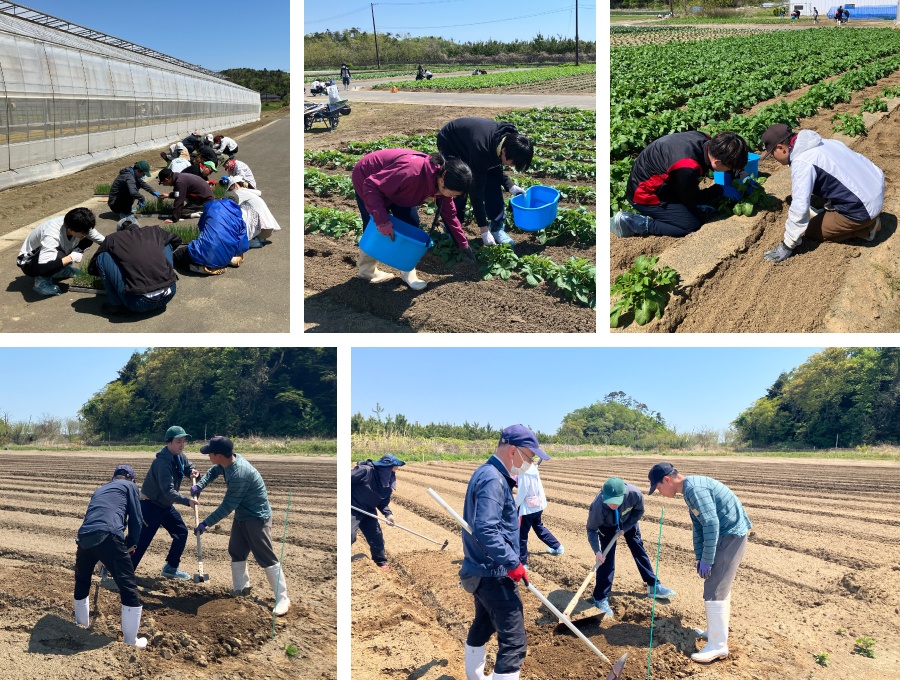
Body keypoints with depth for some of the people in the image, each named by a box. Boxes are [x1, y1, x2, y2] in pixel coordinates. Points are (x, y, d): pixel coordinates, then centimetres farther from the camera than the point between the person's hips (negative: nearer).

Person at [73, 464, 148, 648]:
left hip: (84, 537, 6)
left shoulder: (100, 490, 36)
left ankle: (82, 622, 48)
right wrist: (131, 543, 25)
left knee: (82, 582, 31)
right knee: (128, 588, 3)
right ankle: (131, 640, 5)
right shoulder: (130, 486, 19)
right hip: (108, 537, -6)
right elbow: (136, 519, 10)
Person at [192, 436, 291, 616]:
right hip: (242, 515, 10)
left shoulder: (238, 474, -34)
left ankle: (282, 598, -4)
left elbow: (227, 506, -26)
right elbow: (214, 471, 16)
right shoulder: (230, 460, -8)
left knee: (266, 558, -8)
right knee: (236, 552, 18)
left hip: (257, 518, -10)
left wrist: (206, 523, -18)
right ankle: (241, 587, 33)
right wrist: (200, 485, -1)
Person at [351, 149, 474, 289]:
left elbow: (449, 214, 0)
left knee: (410, 224, -2)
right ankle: (367, 271, 17)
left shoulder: (442, 182, -17)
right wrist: (382, 220, -42)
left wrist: (463, 244, 4)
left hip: (393, 186, 7)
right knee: (376, 231, -5)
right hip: (365, 179, -7)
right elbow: (371, 186, -38)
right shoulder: (411, 171, -43)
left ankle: (408, 273, 9)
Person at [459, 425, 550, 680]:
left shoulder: (486, 473, 10)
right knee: (513, 642, -11)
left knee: (482, 626, 27)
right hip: (494, 575, -11)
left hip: (481, 571, 11)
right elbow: (485, 530, -31)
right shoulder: (493, 480, -22)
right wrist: (513, 562, -28)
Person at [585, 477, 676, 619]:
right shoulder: (598, 506, -44)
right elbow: (592, 529, -27)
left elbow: (639, 512, -16)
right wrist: (597, 551, -39)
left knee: (639, 550, 10)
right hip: (607, 526, -2)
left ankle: (653, 586, 26)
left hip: (628, 521, 3)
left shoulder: (635, 494, -40)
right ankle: (600, 599, 1)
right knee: (606, 559, -9)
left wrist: (624, 529, -21)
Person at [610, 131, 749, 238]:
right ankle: (632, 222, -8)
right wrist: (721, 191, -9)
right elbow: (691, 199, -17)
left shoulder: (706, 141, -14)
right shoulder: (687, 169, -37)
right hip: (645, 194, -9)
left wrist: (739, 172, 5)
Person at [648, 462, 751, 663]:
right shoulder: (690, 490, 12)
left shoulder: (694, 488, -21)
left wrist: (707, 560, -20)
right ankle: (716, 631, 33)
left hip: (731, 535, -10)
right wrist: (699, 557, 11)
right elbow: (699, 525, 16)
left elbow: (711, 523, -25)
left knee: (714, 590, -8)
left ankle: (718, 645, -3)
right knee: (719, 585, 21)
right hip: (726, 534, 10)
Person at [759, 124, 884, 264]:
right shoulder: (819, 143, 8)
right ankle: (867, 222, 15)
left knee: (811, 231, 5)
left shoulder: (801, 162, -21)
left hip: (863, 208, -9)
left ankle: (864, 229, 2)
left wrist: (787, 246, -16)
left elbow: (799, 208, -24)